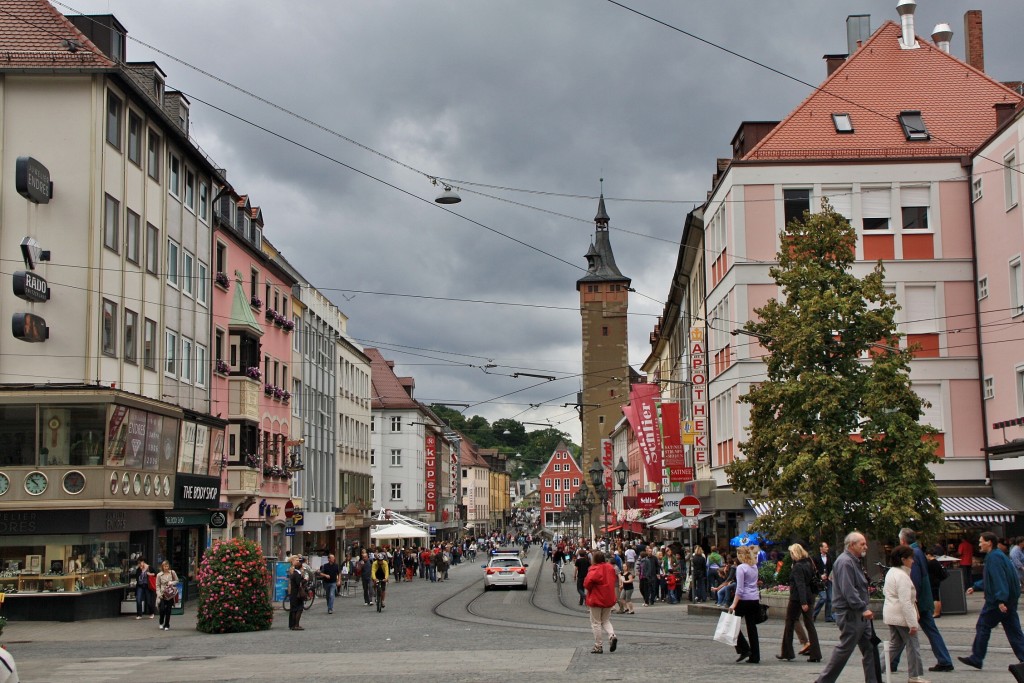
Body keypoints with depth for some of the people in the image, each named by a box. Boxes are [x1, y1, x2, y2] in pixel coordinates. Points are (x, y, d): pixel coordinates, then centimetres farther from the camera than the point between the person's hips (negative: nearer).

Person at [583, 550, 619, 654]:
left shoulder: (594, 569, -18)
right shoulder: (610, 567, 2)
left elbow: (588, 582, -27)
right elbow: (615, 580, 13)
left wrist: (589, 589, -7)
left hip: (596, 599, -6)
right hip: (609, 599, 6)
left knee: (596, 623, 6)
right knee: (606, 621, 19)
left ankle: (598, 646, 6)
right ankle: (612, 636, -7)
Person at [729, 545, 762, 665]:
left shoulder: (741, 568, -11)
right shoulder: (754, 567, 12)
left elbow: (740, 589, -16)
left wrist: (734, 604, -17)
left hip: (745, 600, -7)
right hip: (755, 600, 7)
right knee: (752, 627, 8)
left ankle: (744, 649, -1)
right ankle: (755, 657, 6)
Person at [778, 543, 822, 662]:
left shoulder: (797, 567, -16)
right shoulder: (808, 564, 9)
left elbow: (800, 585, -22)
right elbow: (812, 579, 14)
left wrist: (803, 602, -27)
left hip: (797, 599, -8)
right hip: (808, 597, 8)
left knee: (789, 624, 6)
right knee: (809, 625, 7)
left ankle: (787, 653, 11)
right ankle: (815, 654, 1)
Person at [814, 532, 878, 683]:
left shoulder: (854, 561, 18)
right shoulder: (845, 562, -17)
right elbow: (848, 591, -25)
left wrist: (864, 609, 18)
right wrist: (863, 609, -25)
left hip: (859, 614, 10)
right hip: (849, 614, -10)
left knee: (870, 648, 9)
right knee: (845, 649, -4)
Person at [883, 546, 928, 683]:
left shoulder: (891, 572, 10)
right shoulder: (903, 576, -21)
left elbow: (885, 590, 23)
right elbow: (905, 602, -24)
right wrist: (912, 623, -23)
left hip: (890, 615, 9)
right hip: (901, 616, -9)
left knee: (894, 645, 16)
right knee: (913, 645, 4)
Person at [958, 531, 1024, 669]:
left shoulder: (993, 557, -16)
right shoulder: (998, 555, 16)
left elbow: (999, 579, -25)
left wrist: (1001, 600, -30)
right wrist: (975, 587, 29)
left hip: (997, 601, -10)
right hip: (1010, 599, 10)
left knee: (983, 626, 2)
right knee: (1013, 629, 8)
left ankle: (976, 659, 9)